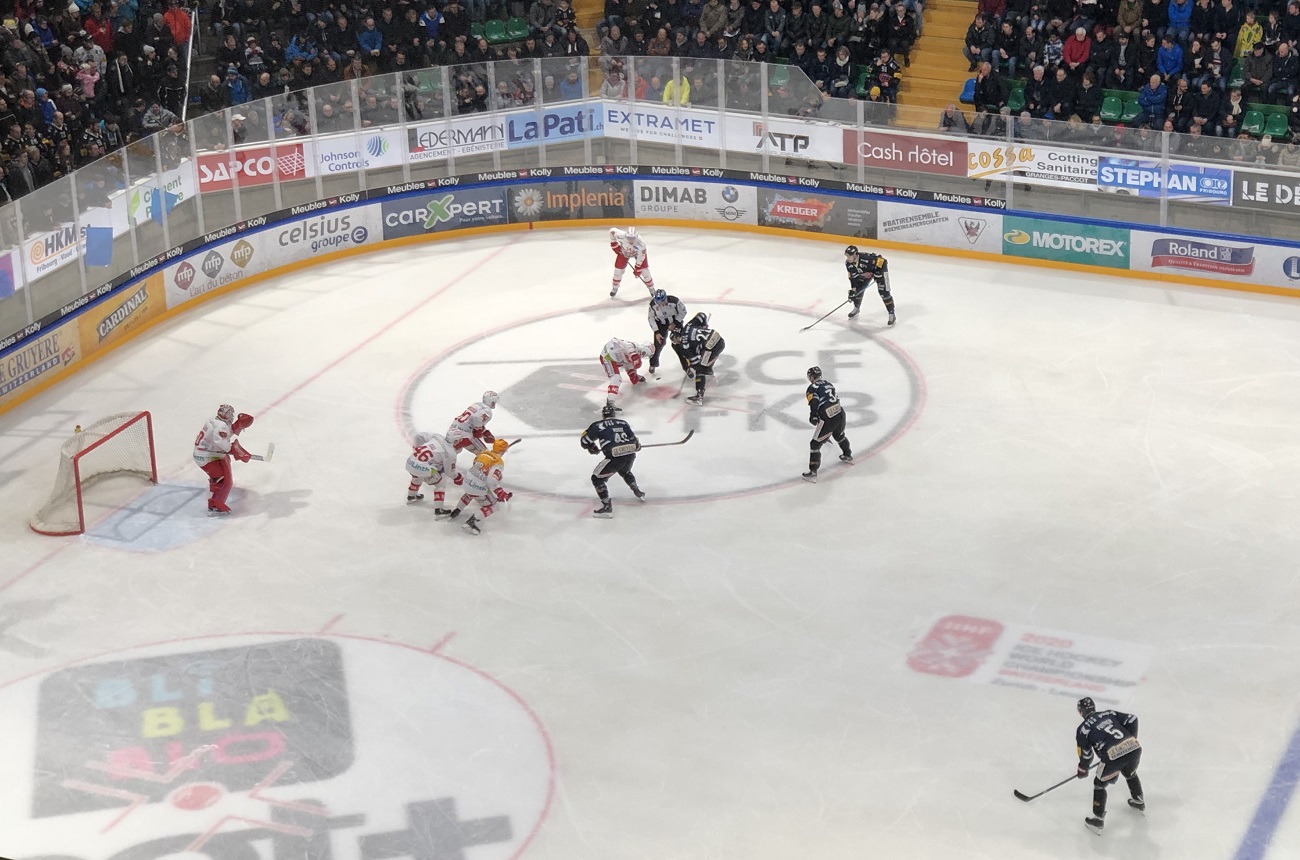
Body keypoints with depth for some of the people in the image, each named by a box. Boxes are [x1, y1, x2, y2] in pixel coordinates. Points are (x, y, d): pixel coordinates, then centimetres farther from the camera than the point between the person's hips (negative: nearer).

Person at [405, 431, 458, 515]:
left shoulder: (437, 437, 9)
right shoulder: (450, 453, -6)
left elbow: (419, 436, 13)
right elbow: (450, 471, 2)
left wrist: (419, 448, 26)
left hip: (410, 463, 7)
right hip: (423, 469, -7)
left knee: (417, 476, 39)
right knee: (439, 484, 15)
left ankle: (411, 497, 59)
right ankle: (438, 509, 9)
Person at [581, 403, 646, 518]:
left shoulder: (598, 425, 6)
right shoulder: (623, 423, 16)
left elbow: (585, 440, 9)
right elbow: (633, 438, 19)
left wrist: (592, 448, 30)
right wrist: (637, 445, 42)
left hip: (614, 456, -6)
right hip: (631, 455, 6)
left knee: (597, 478, 7)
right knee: (625, 472, 39)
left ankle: (606, 506, -5)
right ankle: (638, 493, 50)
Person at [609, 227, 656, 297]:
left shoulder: (641, 243, -42)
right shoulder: (621, 235, -41)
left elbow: (641, 257, -27)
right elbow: (612, 230, -20)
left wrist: (637, 268, -19)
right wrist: (614, 244, -14)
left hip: (639, 252, -2)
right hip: (624, 251, 2)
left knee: (644, 270, -7)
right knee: (618, 269, 0)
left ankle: (651, 288, 16)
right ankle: (615, 288, 25)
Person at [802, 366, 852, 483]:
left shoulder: (812, 388, -1)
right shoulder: (828, 384, 20)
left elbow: (814, 402, -20)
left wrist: (813, 415, -23)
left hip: (828, 419, -7)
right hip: (840, 413, 7)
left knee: (815, 444, 2)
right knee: (839, 435, 38)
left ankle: (812, 473, -1)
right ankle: (848, 455, 59)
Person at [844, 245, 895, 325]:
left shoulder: (866, 258, -42)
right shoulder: (848, 263, -19)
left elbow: (883, 261, -34)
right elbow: (853, 276, -7)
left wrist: (878, 273, -31)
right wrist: (852, 290, -12)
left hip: (880, 269, -7)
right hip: (865, 273, 7)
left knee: (884, 292, -13)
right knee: (858, 289, 1)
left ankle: (891, 314, -5)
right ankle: (856, 308, 26)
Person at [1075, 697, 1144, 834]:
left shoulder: (1083, 728, 8)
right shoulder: (1109, 714, 20)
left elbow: (1085, 753, 10)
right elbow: (1131, 719, 14)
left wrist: (1083, 770, 27)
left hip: (1114, 756, -5)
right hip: (1134, 748, 5)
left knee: (1100, 784, 17)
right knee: (1131, 774, 37)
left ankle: (1098, 819, 18)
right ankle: (1139, 802, 56)